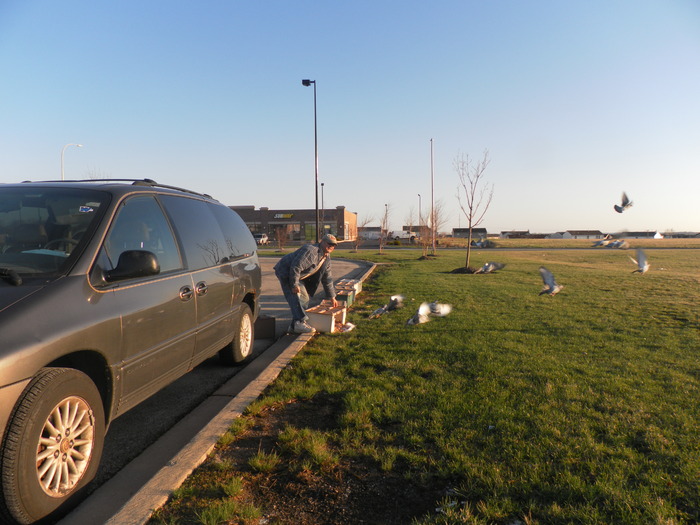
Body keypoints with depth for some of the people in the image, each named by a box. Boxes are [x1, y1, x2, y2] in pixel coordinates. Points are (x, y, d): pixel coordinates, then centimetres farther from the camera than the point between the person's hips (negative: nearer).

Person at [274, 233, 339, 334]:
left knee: (304, 298, 7)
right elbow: (295, 267, -30)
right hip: (285, 272, -10)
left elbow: (327, 278, 11)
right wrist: (294, 285, -27)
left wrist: (332, 297, 12)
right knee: (296, 297, -23)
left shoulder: (326, 258, 5)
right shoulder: (310, 251, -26)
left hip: (297, 276, 10)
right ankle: (300, 323, -29)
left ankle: (294, 325, 12)